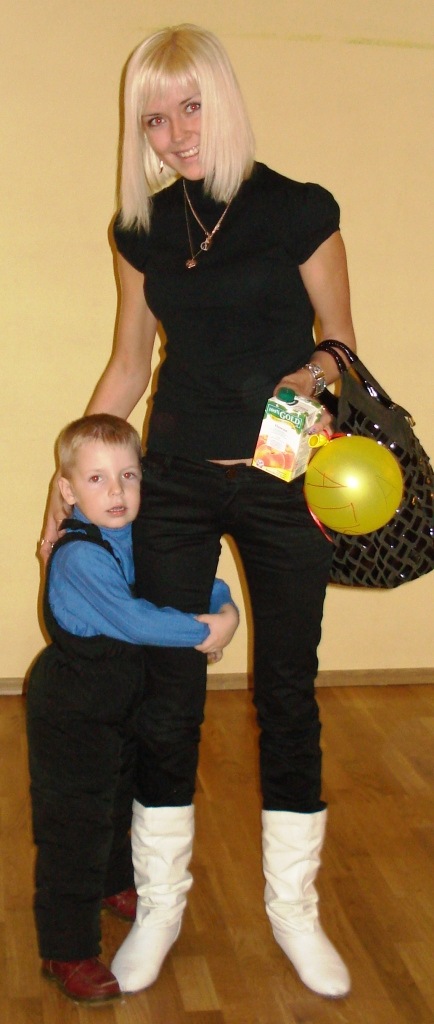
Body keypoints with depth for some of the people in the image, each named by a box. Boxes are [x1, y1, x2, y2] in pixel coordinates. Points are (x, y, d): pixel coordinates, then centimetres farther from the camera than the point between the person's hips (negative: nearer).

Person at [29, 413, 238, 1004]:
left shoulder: (141, 539, -2)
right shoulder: (79, 556, -29)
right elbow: (131, 619, -35)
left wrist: (226, 608, -11)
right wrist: (204, 631, -29)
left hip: (122, 704, 9)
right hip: (71, 714, -9)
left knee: (118, 803, 27)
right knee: (74, 824, -2)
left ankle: (114, 886, 52)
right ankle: (67, 951, 11)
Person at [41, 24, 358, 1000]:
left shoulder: (300, 211, -6)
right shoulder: (145, 229, 5)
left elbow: (342, 342, 2)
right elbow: (130, 366, 11)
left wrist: (313, 373, -20)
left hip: (280, 485, -2)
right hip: (176, 482, 3)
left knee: (288, 694, 7)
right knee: (167, 697, 6)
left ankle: (293, 904, 26)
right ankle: (159, 904, 25)